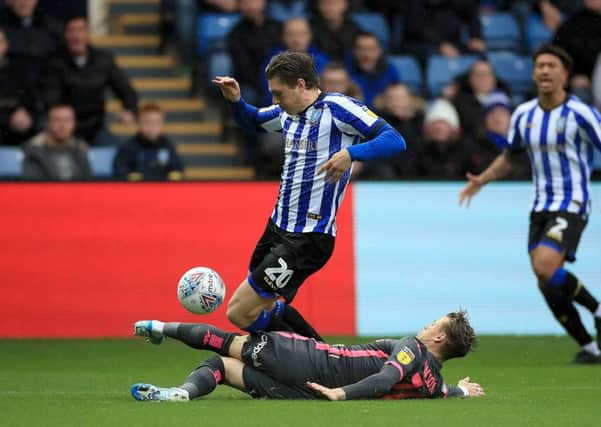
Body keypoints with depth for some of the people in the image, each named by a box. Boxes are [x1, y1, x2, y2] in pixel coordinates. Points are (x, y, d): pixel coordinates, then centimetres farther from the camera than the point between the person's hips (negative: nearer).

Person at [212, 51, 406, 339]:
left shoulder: (337, 107, -14)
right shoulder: (288, 113, 9)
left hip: (309, 237, -9)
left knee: (240, 312, -11)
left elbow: (394, 141, -22)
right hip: (278, 228, 9)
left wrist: (351, 153, -39)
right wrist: (235, 101, 8)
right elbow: (252, 121, 30)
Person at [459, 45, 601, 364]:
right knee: (547, 286, 1)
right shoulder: (523, 115, 7)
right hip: (541, 207, 6)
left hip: (571, 206, -6)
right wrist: (482, 179, 9)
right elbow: (509, 156, 23)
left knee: (546, 267, -25)